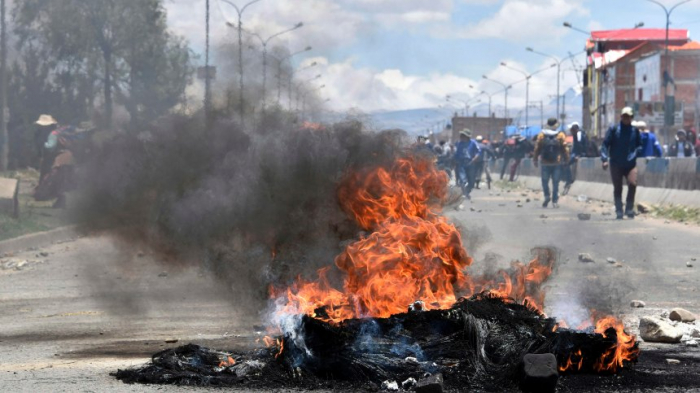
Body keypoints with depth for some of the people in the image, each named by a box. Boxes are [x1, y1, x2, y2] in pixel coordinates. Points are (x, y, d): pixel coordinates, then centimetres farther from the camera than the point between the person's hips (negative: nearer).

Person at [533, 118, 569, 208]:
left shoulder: (541, 135, -2)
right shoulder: (561, 136, -4)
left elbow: (537, 148, 1)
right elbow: (564, 149, -3)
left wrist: (535, 160, 10)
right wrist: (566, 160, 8)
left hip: (545, 163, 0)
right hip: (557, 163, 0)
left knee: (545, 181, 14)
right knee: (555, 183, 7)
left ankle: (547, 196, -4)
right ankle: (555, 201, 6)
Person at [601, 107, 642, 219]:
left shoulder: (635, 130, 6)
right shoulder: (614, 129, -1)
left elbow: (639, 145, 16)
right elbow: (605, 144, -2)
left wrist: (635, 154, -4)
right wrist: (605, 159, -12)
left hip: (630, 164, 0)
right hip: (616, 164, 0)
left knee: (632, 183, -18)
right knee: (617, 188, 6)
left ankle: (629, 209, -5)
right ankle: (619, 211, 15)